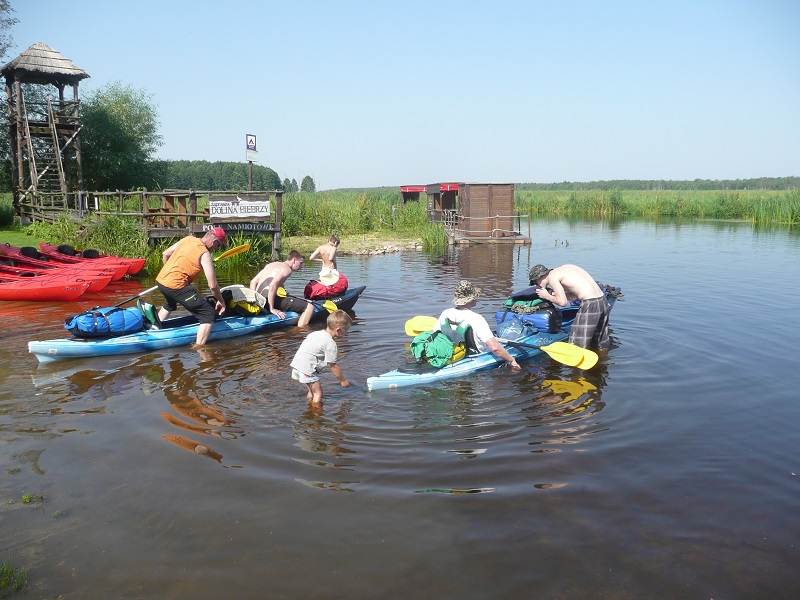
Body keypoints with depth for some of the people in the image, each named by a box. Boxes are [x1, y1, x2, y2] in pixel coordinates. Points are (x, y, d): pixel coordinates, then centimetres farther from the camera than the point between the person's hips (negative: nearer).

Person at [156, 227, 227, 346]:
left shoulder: (188, 239, 10)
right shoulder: (205, 255, -12)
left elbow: (165, 254, 21)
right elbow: (213, 285, -14)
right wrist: (221, 301, 1)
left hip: (160, 280, 9)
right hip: (176, 286, -9)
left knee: (169, 305, 43)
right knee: (209, 315, -7)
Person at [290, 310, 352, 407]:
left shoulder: (316, 333, 14)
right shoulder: (331, 344, -11)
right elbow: (333, 366, -7)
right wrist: (343, 380, 5)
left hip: (297, 363, 9)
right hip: (306, 369, -9)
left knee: (312, 390, 24)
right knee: (318, 393, 2)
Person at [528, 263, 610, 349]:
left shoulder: (552, 276, -5)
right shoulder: (565, 268, 20)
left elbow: (563, 302, -11)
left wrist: (547, 296, 4)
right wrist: (554, 293, 15)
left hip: (590, 304, -9)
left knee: (576, 345, -2)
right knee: (601, 343, 22)